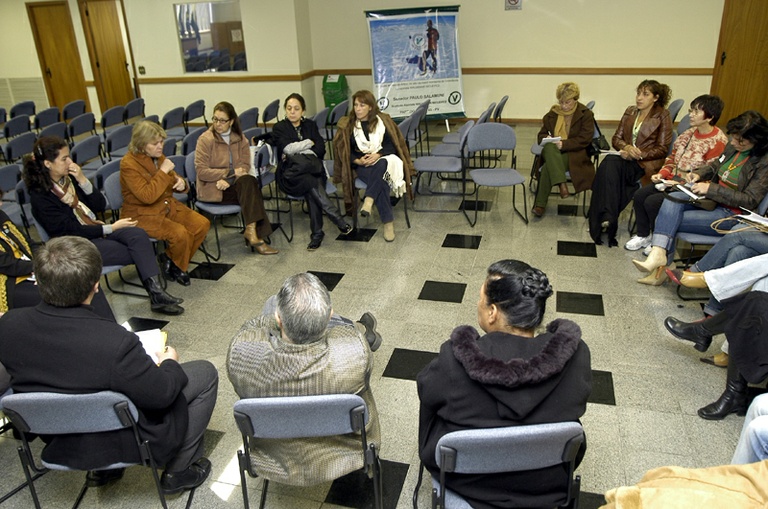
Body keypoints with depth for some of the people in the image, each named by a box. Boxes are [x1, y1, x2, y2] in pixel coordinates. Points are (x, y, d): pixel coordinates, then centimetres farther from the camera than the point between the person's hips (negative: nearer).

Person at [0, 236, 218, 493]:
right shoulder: (115, 342, -36)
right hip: (122, 444, -6)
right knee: (205, 373, 8)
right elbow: (161, 395, -21)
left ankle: (102, 468, 33)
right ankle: (179, 471, 20)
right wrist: (170, 364, -1)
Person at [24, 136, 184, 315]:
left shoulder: (70, 177, 6)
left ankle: (156, 293, -32)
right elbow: (69, 230, -15)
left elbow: (100, 206, 5)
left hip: (96, 229, 6)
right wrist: (111, 228, -16)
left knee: (138, 235, -25)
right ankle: (156, 295, -4)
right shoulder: (40, 196, -13)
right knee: (137, 253, -21)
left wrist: (82, 180, -9)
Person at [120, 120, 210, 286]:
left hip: (168, 206, 8)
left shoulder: (158, 157, 3)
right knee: (180, 233, -28)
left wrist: (181, 183, -9)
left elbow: (173, 181, 16)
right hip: (142, 214, -7)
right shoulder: (128, 164, -18)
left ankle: (171, 259, 7)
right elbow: (147, 196, -27)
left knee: (202, 225, -10)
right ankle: (176, 266, 4)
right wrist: (163, 171, -25)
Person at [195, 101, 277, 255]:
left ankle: (252, 231, -34)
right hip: (212, 189, -4)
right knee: (248, 182, -28)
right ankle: (255, 235, -31)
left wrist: (228, 179, -16)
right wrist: (231, 172, -16)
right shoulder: (205, 139, -6)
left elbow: (245, 165, 2)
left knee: (249, 181, -29)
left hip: (234, 184, 4)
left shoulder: (240, 138, 9)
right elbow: (201, 171, -12)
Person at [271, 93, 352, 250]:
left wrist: (296, 154, -6)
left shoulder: (310, 125, 22)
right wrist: (309, 142, 5)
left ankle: (317, 233, -39)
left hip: (313, 167, 1)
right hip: (291, 176, -1)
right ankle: (338, 220, -41)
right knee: (310, 182, -37)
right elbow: (288, 149, -4)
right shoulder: (279, 128, 14)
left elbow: (321, 149, 6)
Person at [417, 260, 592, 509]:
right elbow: (579, 399, -4)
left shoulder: (455, 359, -31)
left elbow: (426, 391, -11)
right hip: (547, 482, 2)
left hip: (465, 479, -2)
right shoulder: (575, 355, -25)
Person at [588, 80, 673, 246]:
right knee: (609, 163, -31)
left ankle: (605, 219, -31)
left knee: (611, 164, -33)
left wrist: (638, 154, -16)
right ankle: (607, 220, -34)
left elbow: (662, 149, -3)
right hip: (626, 158, 5)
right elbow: (616, 138, 13)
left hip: (646, 163, -5)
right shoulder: (630, 112, 17)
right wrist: (626, 147, -9)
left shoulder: (662, 116, 2)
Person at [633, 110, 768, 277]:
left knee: (670, 219, -21)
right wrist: (698, 173, 2)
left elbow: (750, 201, -18)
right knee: (673, 199, -23)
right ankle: (658, 253, -34)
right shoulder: (734, 147, 5)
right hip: (711, 198, 7)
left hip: (731, 214, -7)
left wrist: (711, 189, -22)